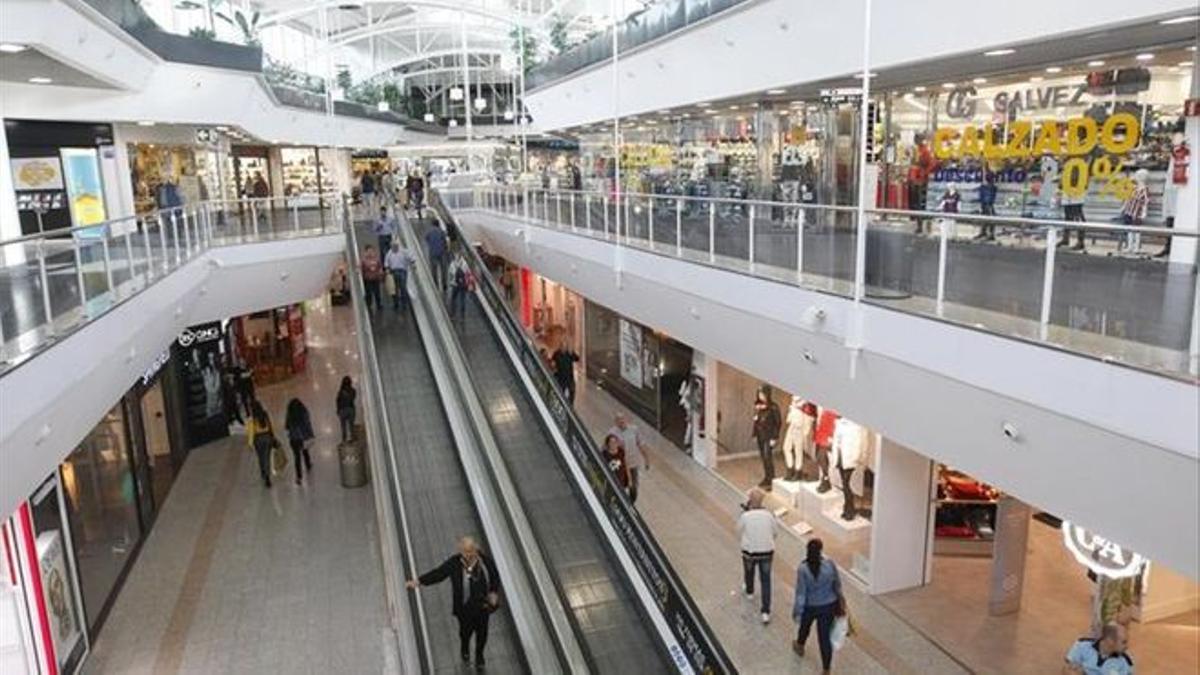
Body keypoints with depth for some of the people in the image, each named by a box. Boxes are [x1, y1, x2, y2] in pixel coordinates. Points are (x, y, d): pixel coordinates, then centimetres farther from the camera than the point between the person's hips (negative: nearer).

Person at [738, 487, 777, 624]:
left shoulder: (744, 516, -18)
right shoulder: (769, 514, -11)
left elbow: (739, 535, -3)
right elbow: (773, 533, 1)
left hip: (749, 551, -1)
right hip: (767, 551, 1)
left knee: (749, 571, 29)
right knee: (766, 581, 9)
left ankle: (749, 592, 57)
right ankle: (766, 612, 4)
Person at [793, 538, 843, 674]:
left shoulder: (802, 569, -26)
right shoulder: (829, 564, -18)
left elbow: (801, 593, -19)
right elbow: (837, 583, 0)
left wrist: (797, 611, -6)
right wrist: (838, 597, 20)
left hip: (810, 607, -1)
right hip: (829, 606, 1)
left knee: (805, 626, 29)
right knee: (824, 636, 12)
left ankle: (800, 647, 58)